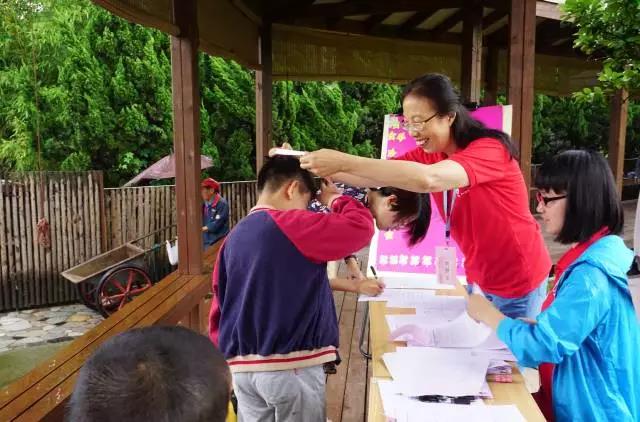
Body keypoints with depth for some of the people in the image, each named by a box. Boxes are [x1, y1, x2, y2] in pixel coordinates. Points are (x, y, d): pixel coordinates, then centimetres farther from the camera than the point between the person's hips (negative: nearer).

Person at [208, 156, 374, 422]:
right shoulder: (293, 226, -13)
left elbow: (219, 309, 11)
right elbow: (361, 226, -14)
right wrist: (335, 199, 4)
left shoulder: (233, 239, 9)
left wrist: (222, 364, 19)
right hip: (291, 365, -6)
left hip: (242, 367, 7)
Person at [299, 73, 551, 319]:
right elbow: (376, 176, -14)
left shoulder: (489, 150, -26)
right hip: (480, 279, 6)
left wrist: (343, 161, -45)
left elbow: (427, 179, -44)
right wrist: (319, 167, -30)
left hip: (517, 282, -6)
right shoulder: (428, 155, -4)